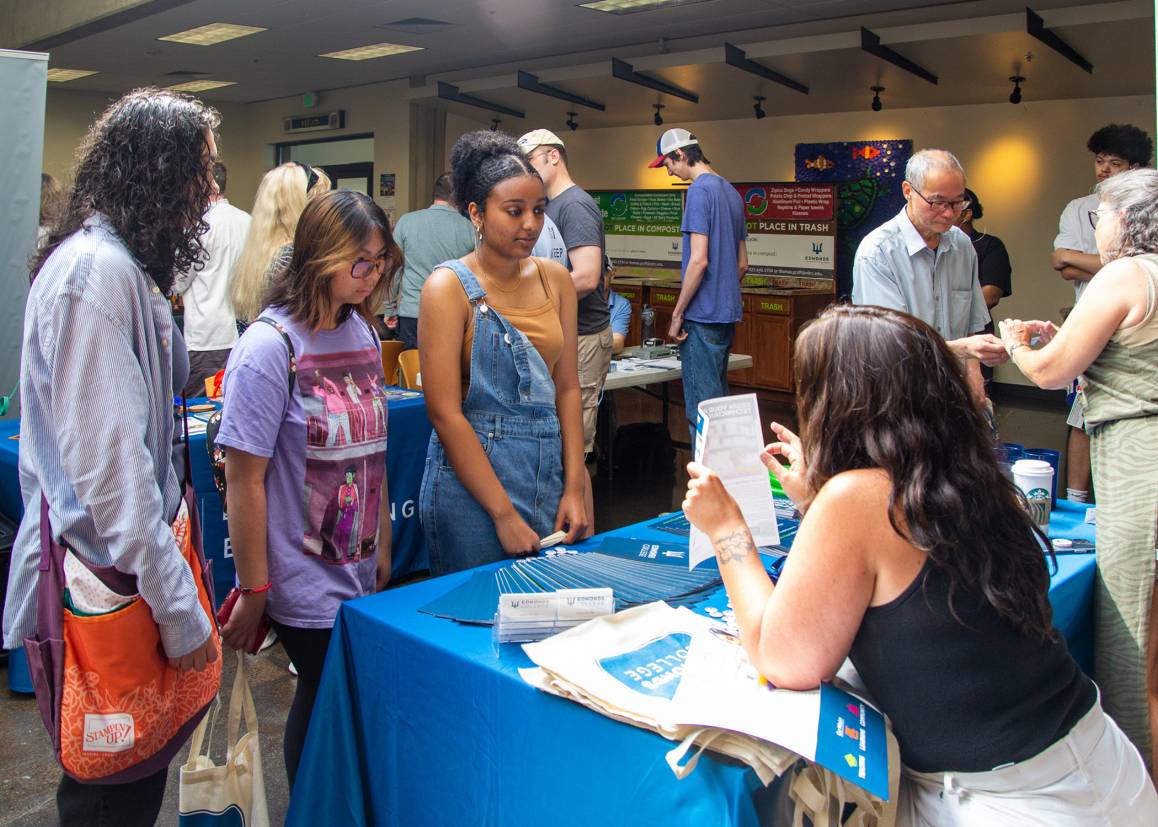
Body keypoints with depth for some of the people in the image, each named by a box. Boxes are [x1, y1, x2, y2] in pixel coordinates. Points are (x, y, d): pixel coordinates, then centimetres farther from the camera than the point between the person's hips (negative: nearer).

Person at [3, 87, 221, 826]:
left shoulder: (123, 266, 13)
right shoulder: (95, 272, -20)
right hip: (106, 576, -9)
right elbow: (108, 461, -24)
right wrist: (178, 608, -21)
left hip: (129, 559, 9)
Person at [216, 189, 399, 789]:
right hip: (305, 583, -6)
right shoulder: (269, 346, -17)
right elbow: (244, 480, -16)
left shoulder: (363, 333, 4)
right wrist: (253, 592, -13)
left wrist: (383, 549, 15)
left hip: (360, 575, 6)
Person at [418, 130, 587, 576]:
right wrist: (504, 514, -15)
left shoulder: (555, 279, 6)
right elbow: (445, 413, -14)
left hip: (548, 472, 5)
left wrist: (574, 488, -2)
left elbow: (567, 387, 6)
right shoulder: (449, 285, -9)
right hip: (471, 474, -5)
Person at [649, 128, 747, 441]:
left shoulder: (700, 190, -12)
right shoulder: (731, 192, 16)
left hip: (703, 317, -10)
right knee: (718, 399, 17)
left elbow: (699, 260, -19)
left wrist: (677, 314, -14)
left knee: (701, 408, -4)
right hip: (728, 314, 10)